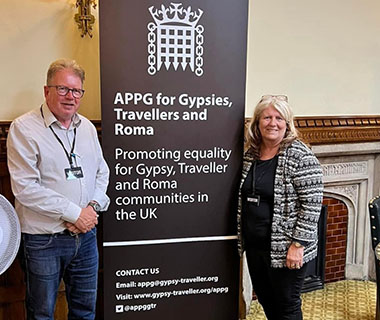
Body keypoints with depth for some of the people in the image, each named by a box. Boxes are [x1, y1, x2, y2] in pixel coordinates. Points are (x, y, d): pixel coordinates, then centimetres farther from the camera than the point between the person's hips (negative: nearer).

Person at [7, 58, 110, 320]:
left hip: (86, 234, 5)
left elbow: (102, 173, 14)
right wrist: (74, 213, -18)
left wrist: (93, 206, -5)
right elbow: (25, 188, -18)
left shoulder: (87, 128, 8)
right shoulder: (23, 129, -11)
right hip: (44, 239, -5)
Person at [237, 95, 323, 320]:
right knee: (265, 299, 22)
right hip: (254, 246, 6)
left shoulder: (300, 156, -15)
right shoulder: (250, 153, 5)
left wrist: (298, 244, -19)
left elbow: (312, 205, -17)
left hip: (285, 250, -6)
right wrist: (243, 238, 15)